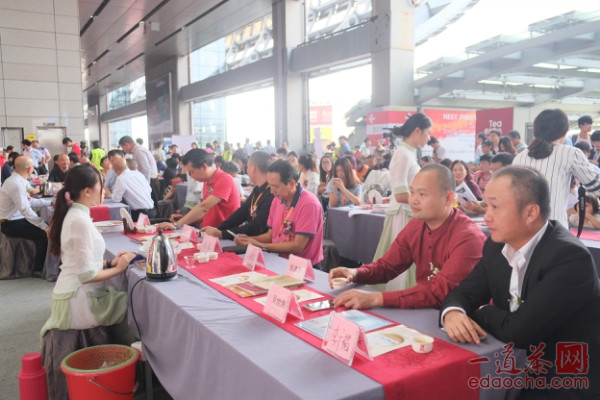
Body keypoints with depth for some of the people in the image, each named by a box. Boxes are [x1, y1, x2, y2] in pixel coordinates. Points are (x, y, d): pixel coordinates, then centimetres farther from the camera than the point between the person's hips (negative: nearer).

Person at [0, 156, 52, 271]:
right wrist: (44, 226, -26)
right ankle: (38, 269, -3)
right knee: (45, 233, -17)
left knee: (47, 228, 9)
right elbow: (26, 210, -28)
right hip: (11, 224, -10)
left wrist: (50, 203, 12)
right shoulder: (16, 184, -24)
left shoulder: (18, 181, 6)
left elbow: (30, 201, 14)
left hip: (17, 220, 10)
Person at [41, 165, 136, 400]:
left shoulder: (73, 215, 9)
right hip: (79, 301, -10)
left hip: (72, 296, 10)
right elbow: (86, 275, -23)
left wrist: (110, 262, 5)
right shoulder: (81, 220, -22)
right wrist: (118, 269, -10)